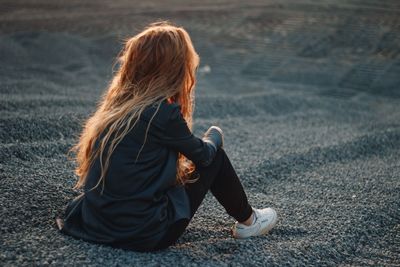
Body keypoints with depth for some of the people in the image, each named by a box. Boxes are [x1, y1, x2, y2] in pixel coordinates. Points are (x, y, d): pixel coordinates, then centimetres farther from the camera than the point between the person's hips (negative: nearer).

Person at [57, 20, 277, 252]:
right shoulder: (163, 113, -19)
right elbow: (203, 154, 1)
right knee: (215, 157, 9)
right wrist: (214, 135, 21)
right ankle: (247, 221, 29)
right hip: (144, 235, -7)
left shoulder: (117, 102, 2)